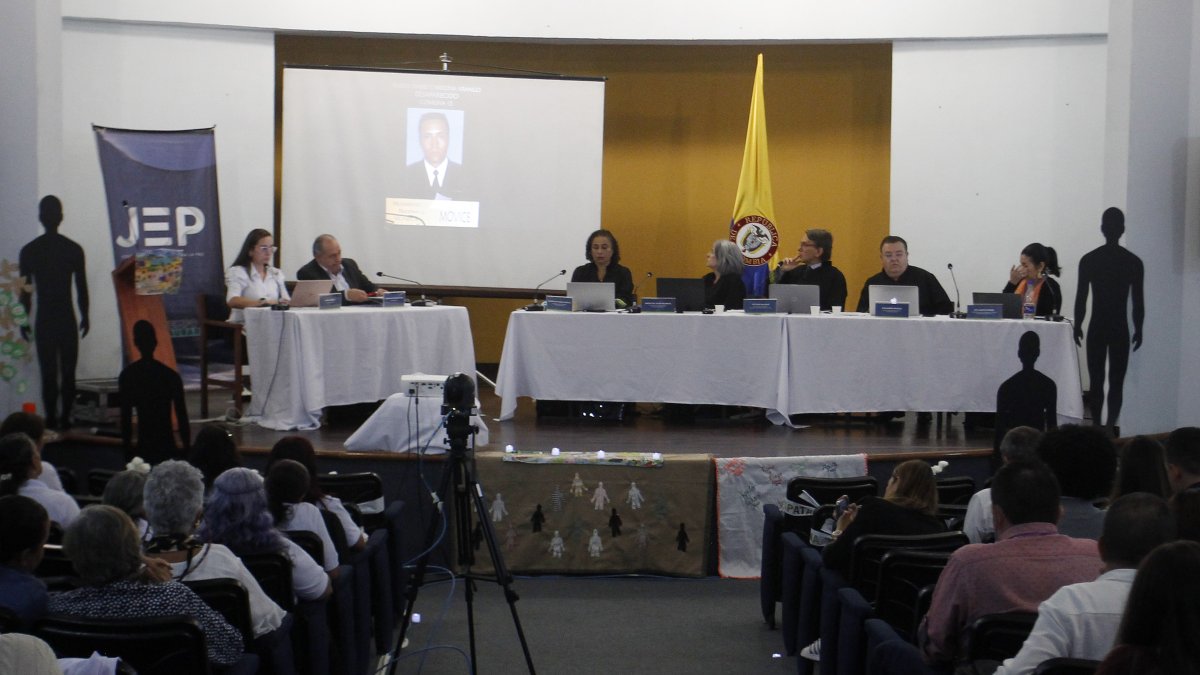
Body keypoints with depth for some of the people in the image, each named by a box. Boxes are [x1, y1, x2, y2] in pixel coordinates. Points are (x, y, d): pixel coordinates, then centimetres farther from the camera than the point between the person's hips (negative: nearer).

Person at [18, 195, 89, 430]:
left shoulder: (29, 251, -3)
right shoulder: (74, 249, -3)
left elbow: (25, 290, 0)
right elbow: (82, 288, 1)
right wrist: (85, 316, 12)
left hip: (44, 320, 0)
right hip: (68, 319, 0)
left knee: (48, 373, 4)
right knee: (68, 372, 7)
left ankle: (51, 419, 2)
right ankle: (65, 418, 6)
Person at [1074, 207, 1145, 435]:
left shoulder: (1088, 260, -4)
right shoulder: (1134, 262, -4)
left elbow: (1081, 298, -3)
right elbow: (1138, 302, -2)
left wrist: (1077, 326, 9)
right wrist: (1138, 330, 10)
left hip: (1097, 327, 0)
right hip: (1121, 328, 0)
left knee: (1096, 381, 9)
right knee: (1117, 382, 2)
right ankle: (1110, 425, -16)